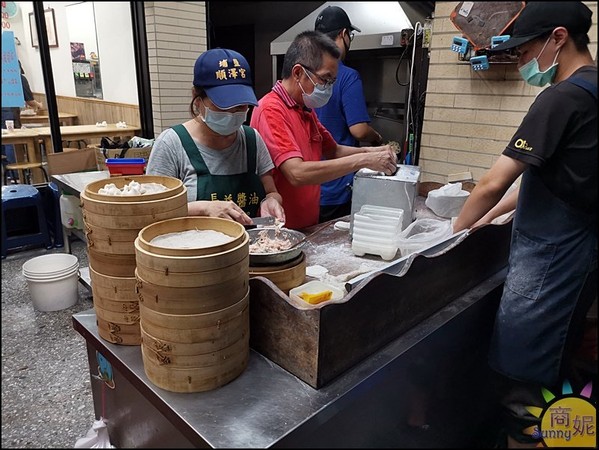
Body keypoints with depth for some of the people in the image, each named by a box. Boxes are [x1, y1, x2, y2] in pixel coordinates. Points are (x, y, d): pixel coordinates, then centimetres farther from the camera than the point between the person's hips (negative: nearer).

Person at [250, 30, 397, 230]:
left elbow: (333, 150, 23)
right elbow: (298, 174, -27)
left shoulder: (307, 111, 13)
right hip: (279, 230, -8)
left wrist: (369, 152, 4)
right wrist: (363, 161, -22)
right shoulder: (271, 110, -16)